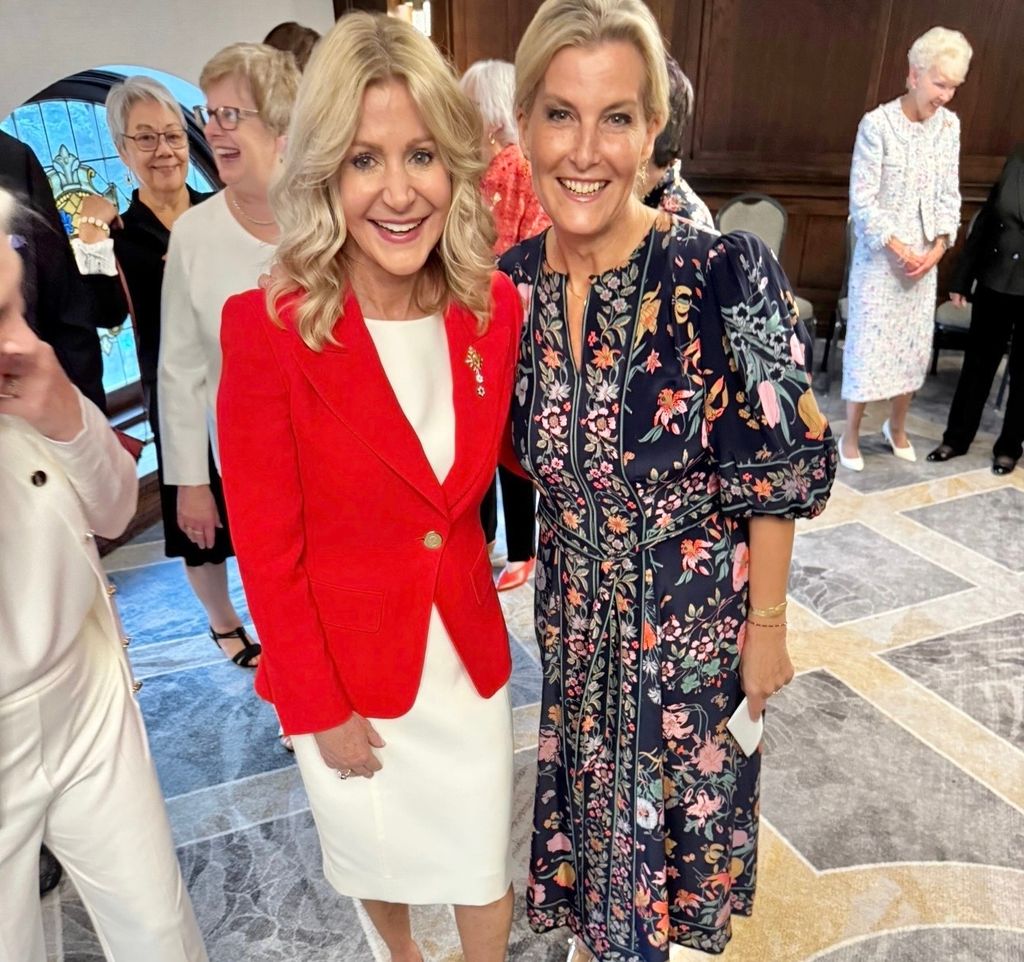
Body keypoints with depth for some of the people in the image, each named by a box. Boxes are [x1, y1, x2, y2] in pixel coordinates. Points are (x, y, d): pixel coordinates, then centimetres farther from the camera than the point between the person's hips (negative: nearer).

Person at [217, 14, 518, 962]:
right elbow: (267, 548, -15)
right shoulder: (268, 327, -21)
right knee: (372, 848, 25)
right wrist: (319, 711, -9)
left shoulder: (494, 306, -9)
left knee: (483, 861, 19)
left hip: (468, 648, 2)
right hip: (341, 663, -2)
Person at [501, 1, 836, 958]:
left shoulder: (723, 272, -24)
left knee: (679, 784, 21)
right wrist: (566, 540, 2)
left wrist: (767, 626, -9)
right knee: (591, 772, 26)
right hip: (575, 604, 4)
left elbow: (780, 473, -16)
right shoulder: (512, 281, -10)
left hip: (694, 607, -4)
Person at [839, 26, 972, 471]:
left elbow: (950, 194, 7)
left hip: (925, 256, 5)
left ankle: (897, 426, 30)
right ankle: (850, 434, 12)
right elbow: (862, 200, -15)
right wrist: (898, 248, -16)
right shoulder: (877, 124, -14)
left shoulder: (949, 125, 3)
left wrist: (938, 247, -6)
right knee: (869, 342, -2)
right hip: (880, 255, -5)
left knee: (915, 344, 11)